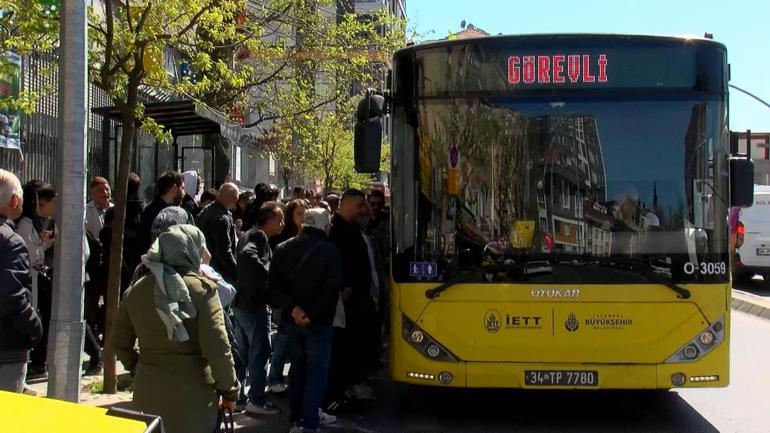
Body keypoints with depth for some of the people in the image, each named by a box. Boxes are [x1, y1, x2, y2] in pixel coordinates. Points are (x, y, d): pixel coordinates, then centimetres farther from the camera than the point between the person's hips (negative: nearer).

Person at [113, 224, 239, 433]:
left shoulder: (135, 290, 5)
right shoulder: (202, 289, -11)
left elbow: (120, 343, 12)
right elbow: (216, 347, -16)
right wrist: (229, 389, -6)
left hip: (148, 390, 5)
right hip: (192, 392, -5)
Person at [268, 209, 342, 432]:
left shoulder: (284, 248, 2)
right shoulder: (329, 251, -13)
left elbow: (273, 283, -4)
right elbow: (332, 288, -21)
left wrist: (292, 308, -10)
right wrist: (313, 314, -17)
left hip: (293, 319, 5)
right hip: (319, 321, -5)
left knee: (297, 367, 18)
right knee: (316, 371, 1)